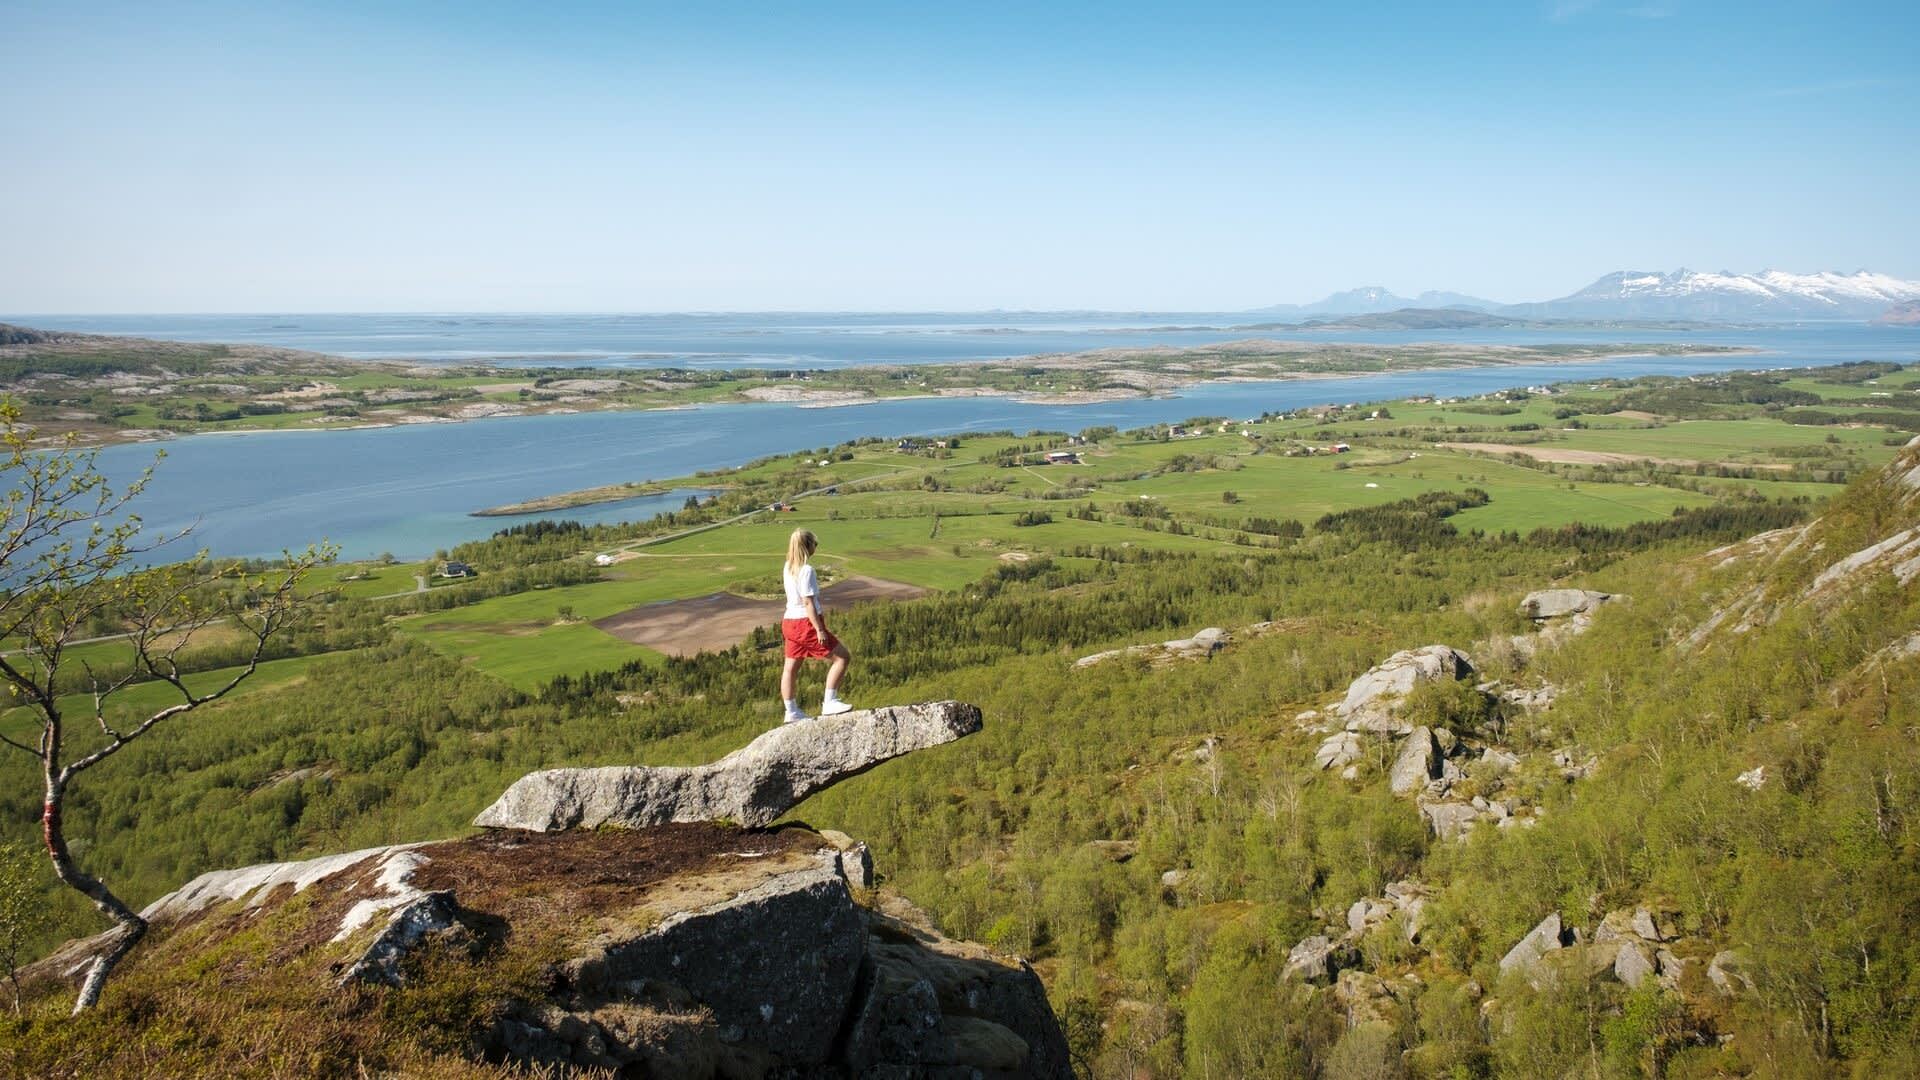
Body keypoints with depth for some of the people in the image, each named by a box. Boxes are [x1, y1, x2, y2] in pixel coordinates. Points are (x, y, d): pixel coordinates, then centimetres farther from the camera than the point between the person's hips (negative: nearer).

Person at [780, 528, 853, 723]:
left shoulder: (788, 567, 8)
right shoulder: (807, 570, -17)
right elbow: (808, 602, -20)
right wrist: (819, 629, -18)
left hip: (790, 621, 9)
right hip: (806, 622, -9)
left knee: (791, 667, 12)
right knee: (842, 656, 0)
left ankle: (791, 712, 19)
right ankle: (829, 702, -2)